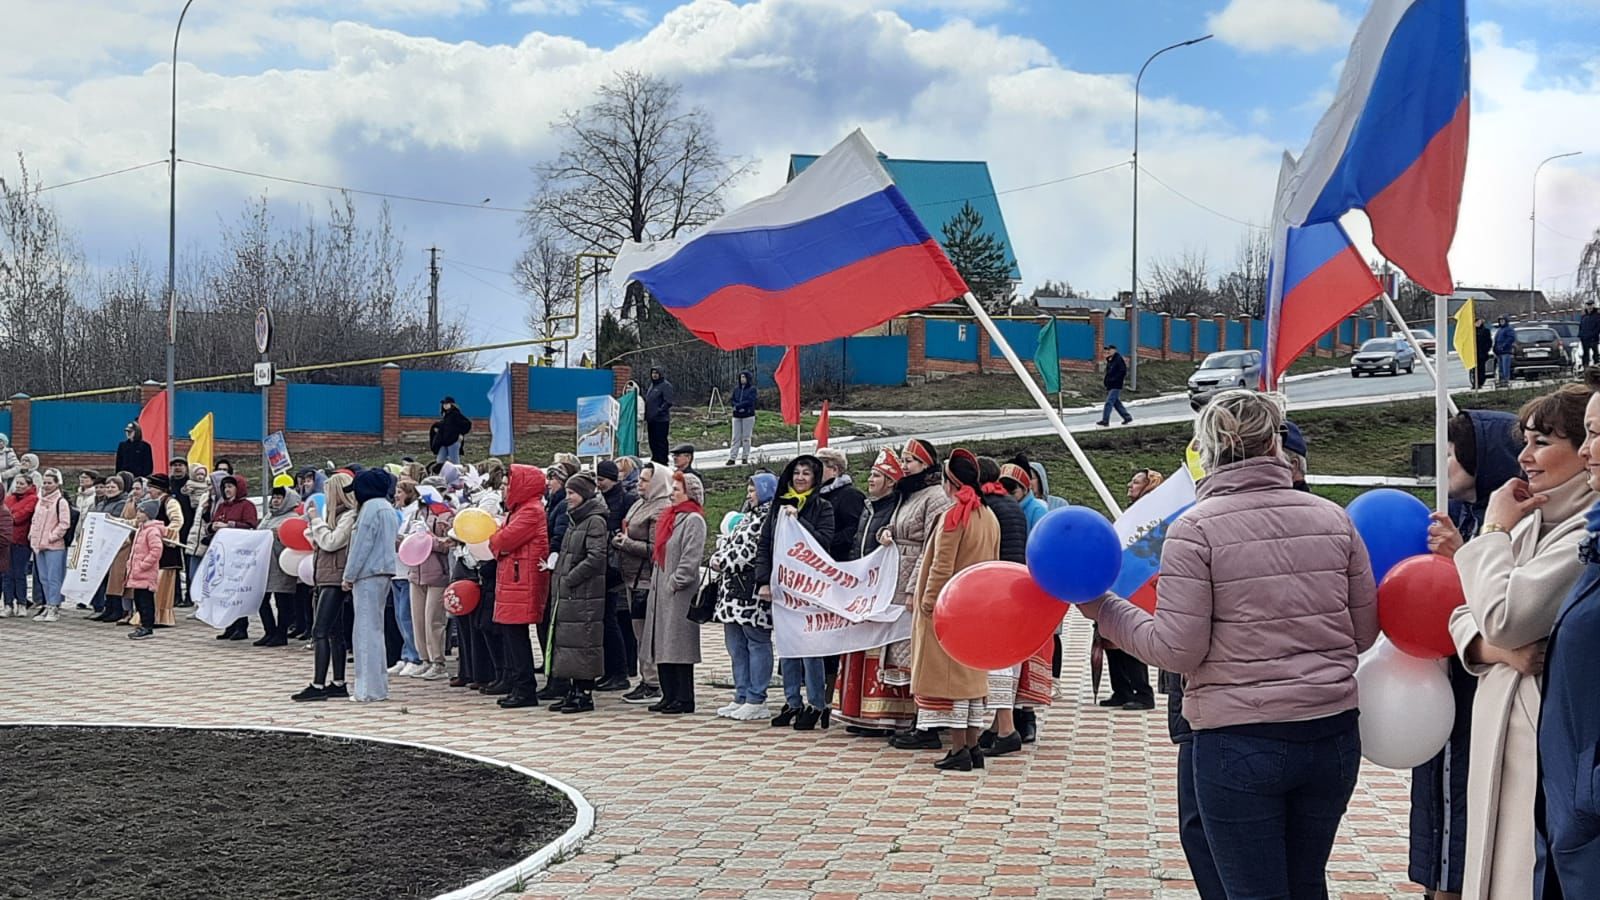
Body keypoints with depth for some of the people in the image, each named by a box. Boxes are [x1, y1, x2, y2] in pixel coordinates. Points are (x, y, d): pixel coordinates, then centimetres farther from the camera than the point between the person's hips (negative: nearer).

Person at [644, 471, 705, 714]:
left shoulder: (693, 520, -10)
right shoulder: (672, 516, 17)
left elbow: (691, 557, -18)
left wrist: (675, 582, -17)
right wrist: (657, 582, 15)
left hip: (679, 593, -9)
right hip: (661, 589, 9)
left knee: (678, 646, -6)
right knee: (662, 645, 10)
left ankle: (684, 699, -1)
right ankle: (669, 696, 16)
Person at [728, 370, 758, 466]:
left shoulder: (752, 389, -1)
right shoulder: (736, 389, 12)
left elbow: (750, 401, -12)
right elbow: (732, 401, 7)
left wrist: (737, 406, -12)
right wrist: (740, 407, -12)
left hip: (748, 416, -4)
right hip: (737, 416, 4)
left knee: (746, 437, 0)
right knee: (736, 437, 1)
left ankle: (745, 458, 6)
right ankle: (732, 458, -1)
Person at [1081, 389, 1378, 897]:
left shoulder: (1195, 528, -10)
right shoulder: (1332, 518, 3)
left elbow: (1178, 649, -13)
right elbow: (1363, 634, 8)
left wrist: (1103, 609, -1)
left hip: (1239, 740, -5)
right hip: (1333, 733, 5)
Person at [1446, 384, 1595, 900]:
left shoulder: (1590, 532, -15)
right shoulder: (1533, 524, 13)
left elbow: (1503, 616, -21)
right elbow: (1467, 617, 13)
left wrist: (1495, 529, -6)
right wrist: (1496, 648, -10)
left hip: (1552, 738, -8)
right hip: (1499, 730, 8)